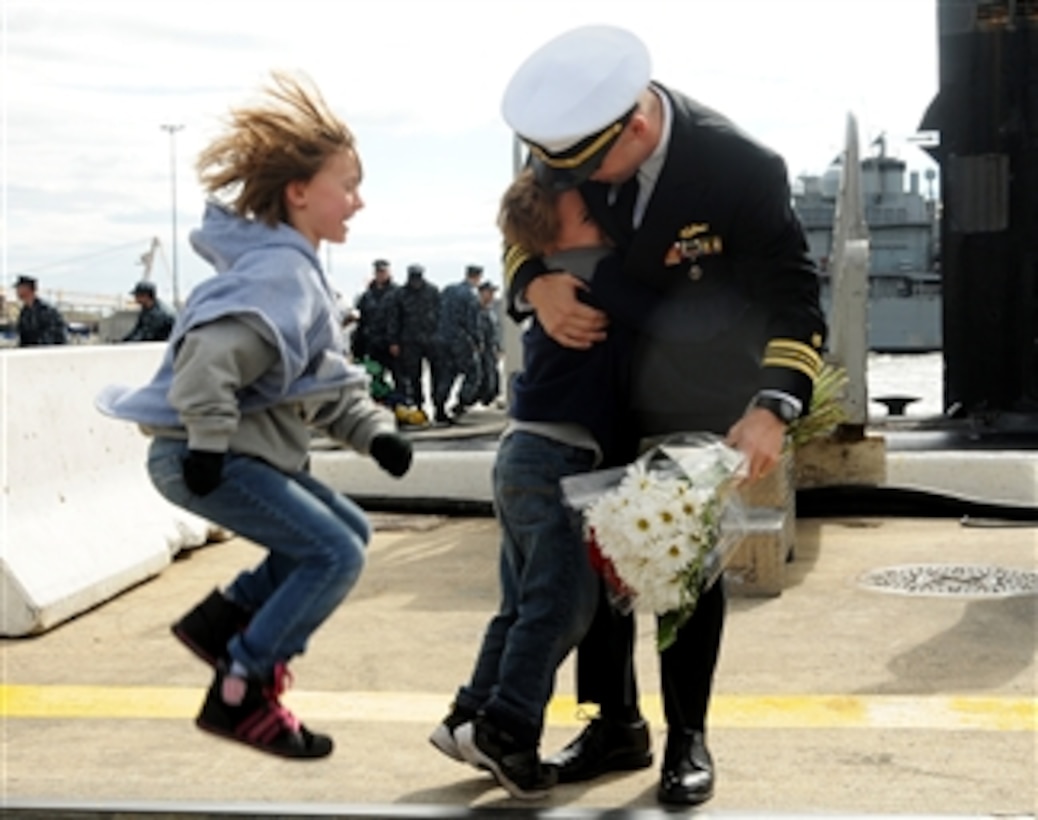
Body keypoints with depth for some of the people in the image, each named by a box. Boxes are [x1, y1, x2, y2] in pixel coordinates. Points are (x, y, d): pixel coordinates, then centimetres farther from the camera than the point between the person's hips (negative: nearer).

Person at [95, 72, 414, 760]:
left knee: (347, 531, 15)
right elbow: (211, 351, -35)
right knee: (335, 554, -11)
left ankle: (225, 620, 18)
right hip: (206, 458, -10)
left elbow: (330, 383, 17)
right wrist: (209, 445, -29)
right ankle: (238, 695, -2)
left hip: (248, 452, 10)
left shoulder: (301, 271, 16)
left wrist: (376, 432, 3)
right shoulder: (281, 271, -18)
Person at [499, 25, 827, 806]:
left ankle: (688, 736, 19)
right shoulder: (570, 141, -18)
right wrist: (536, 285, -25)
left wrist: (773, 405, -41)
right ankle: (617, 722, 24)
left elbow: (796, 298, -26)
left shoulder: (741, 168, -30)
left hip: (700, 400, -4)